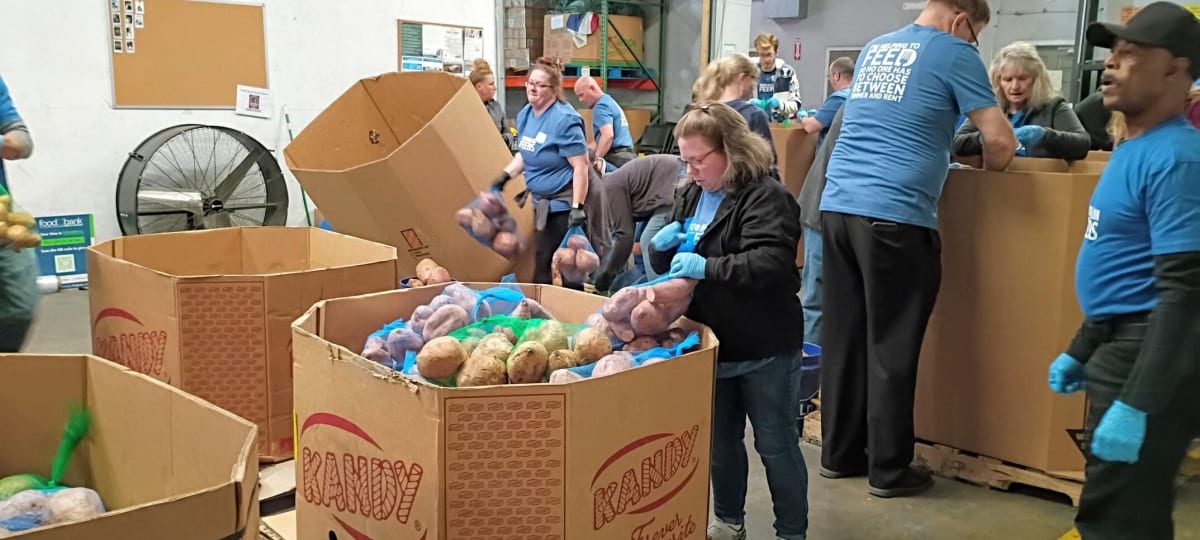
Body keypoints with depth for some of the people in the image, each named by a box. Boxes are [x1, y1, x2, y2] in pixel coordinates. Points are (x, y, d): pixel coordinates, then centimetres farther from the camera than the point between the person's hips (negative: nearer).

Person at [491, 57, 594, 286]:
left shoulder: (564, 119, -21)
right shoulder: (525, 114, 6)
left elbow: (581, 166, -23)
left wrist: (577, 207, -27)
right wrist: (505, 176, 12)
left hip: (564, 203, -9)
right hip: (542, 202, 9)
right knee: (541, 262, 18)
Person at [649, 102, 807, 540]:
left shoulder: (765, 196, -16)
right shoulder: (690, 195, 8)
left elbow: (771, 263, -29)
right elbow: (668, 267, 15)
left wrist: (708, 267, -35)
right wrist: (662, 247, -8)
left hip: (763, 347, -7)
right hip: (710, 341, 7)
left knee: (775, 444, 5)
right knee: (720, 439, 18)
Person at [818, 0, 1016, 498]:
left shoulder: (874, 48, 21)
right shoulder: (954, 54, 0)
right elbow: (1001, 141, -4)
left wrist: (945, 151, 38)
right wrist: (989, 167, 17)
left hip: (837, 205, 7)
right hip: (893, 215, -7)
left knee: (842, 336, 12)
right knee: (891, 346, 2)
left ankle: (839, 453, 22)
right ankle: (888, 470, 11)